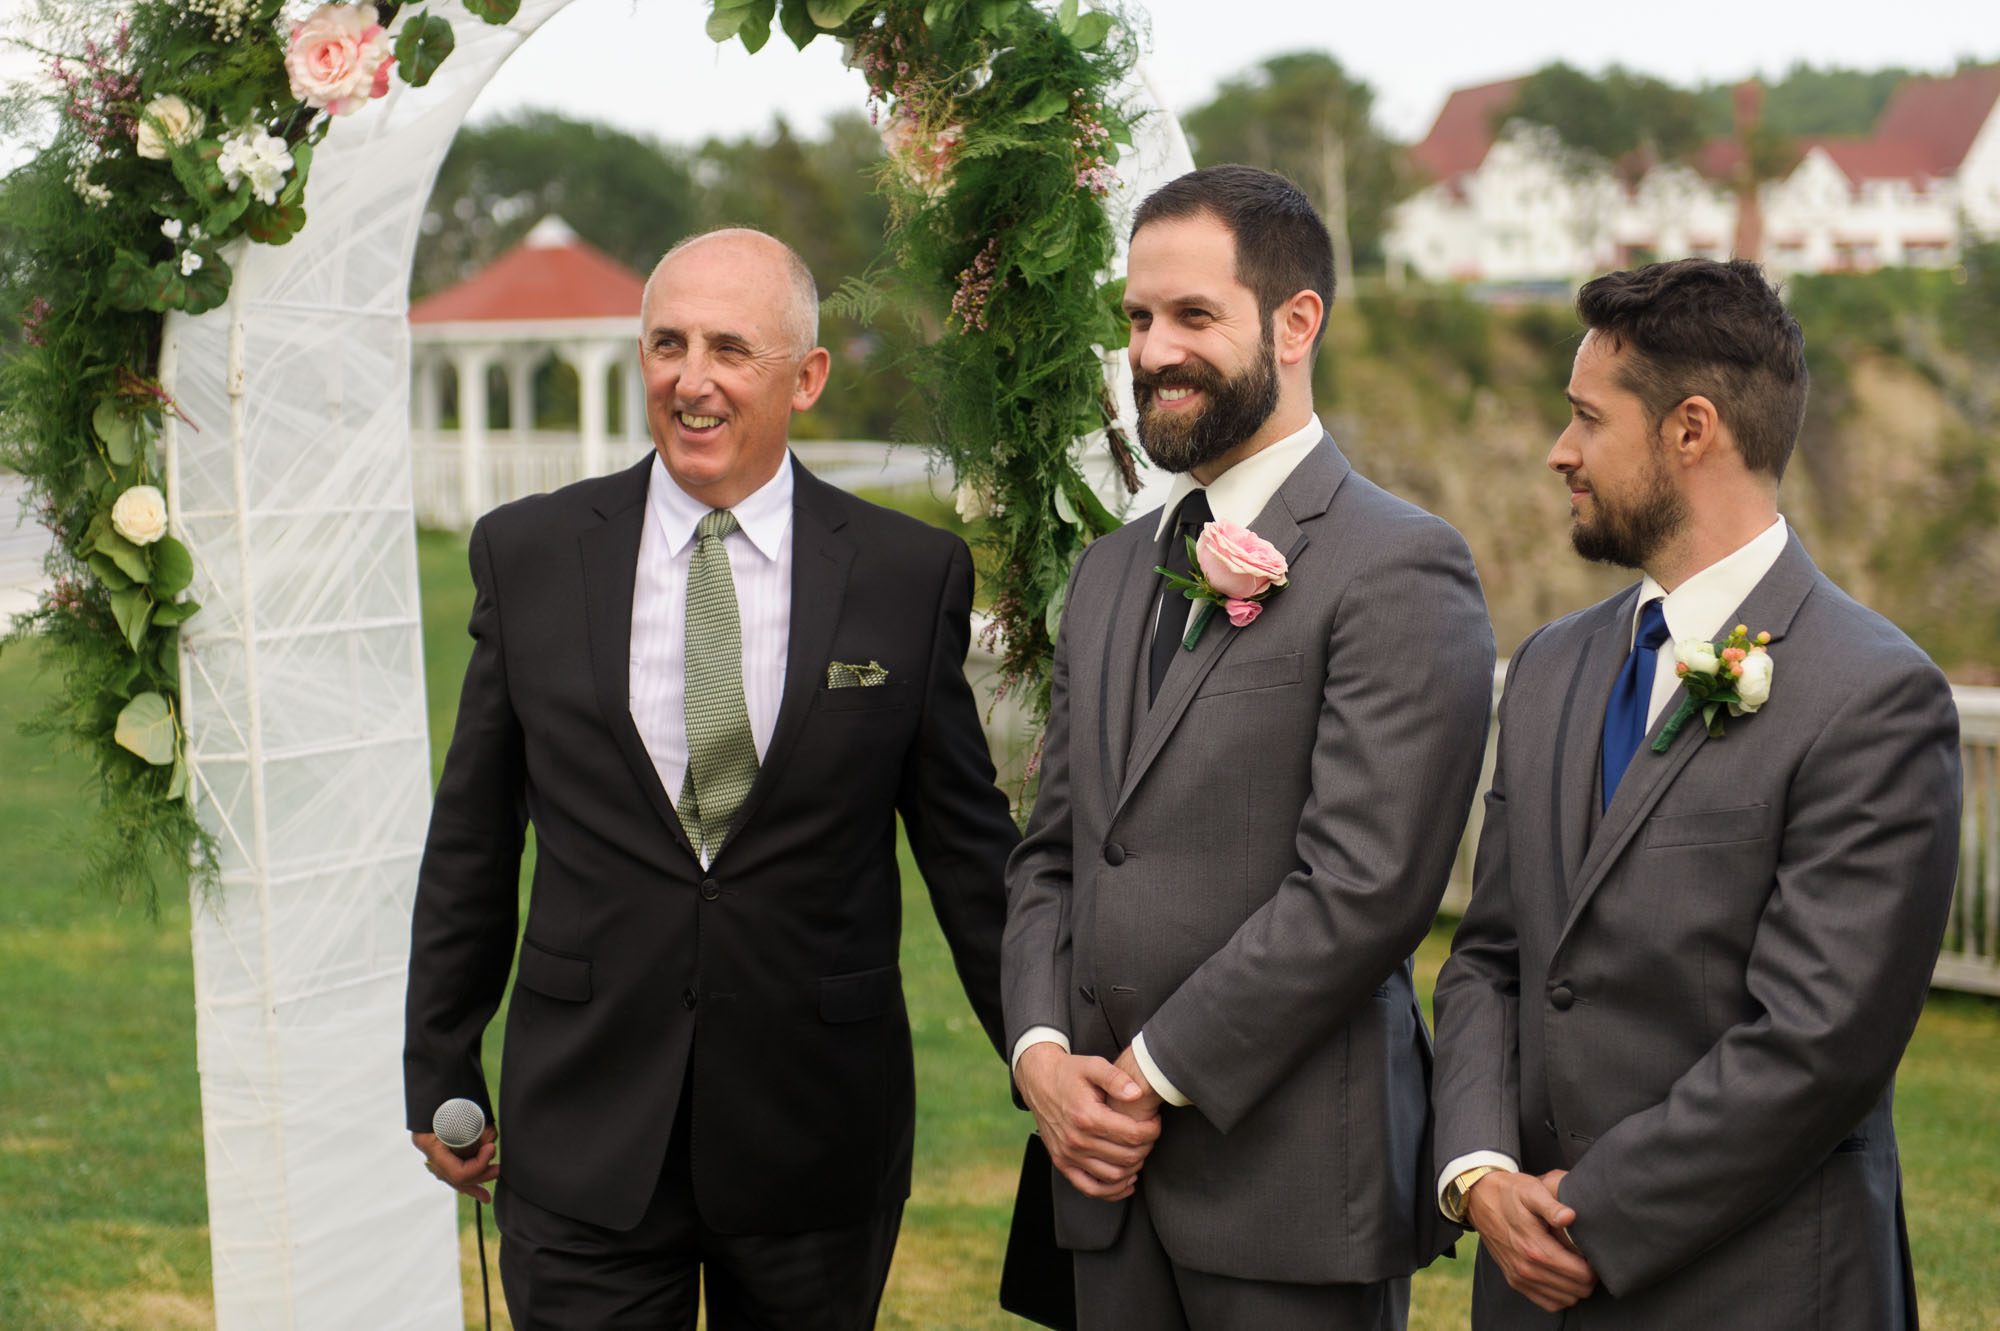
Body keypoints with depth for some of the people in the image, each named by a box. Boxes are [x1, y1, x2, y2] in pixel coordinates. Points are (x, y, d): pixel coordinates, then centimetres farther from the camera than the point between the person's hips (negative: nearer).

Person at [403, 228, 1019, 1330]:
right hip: (583, 1137, 0)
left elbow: (966, 843, 4)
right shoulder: (528, 554, 1)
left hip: (818, 1132, 0)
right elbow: (471, 838, 7)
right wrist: (440, 1074, 11)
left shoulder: (909, 573, -2)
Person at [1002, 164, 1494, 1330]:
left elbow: (1362, 887, -17)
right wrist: (1041, 1050, -1)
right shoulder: (1111, 574, 15)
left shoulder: (1401, 569, -10)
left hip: (1294, 1187, -6)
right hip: (1112, 1173, 6)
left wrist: (1156, 1073, -12)